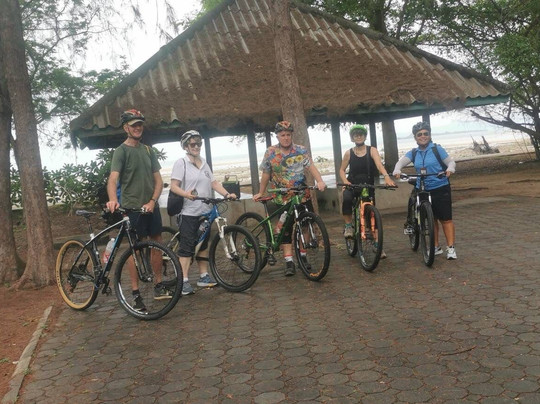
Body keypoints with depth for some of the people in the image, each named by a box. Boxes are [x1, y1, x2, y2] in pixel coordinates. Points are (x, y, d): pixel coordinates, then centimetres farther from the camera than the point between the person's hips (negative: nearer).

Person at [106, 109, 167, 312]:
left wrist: (153, 201, -10)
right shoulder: (121, 151, -8)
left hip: (151, 206, 6)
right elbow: (113, 179, -23)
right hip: (132, 207, -6)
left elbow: (158, 180, 6)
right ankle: (136, 294, 7)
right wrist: (113, 199, -42)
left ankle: (158, 286, 22)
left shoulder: (148, 150, 10)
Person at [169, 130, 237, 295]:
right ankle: (184, 281, -5)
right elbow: (173, 186, -12)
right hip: (188, 212, -7)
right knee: (187, 246, -8)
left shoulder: (204, 164, 16)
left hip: (205, 211, 7)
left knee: (203, 244, 13)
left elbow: (214, 183, 10)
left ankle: (203, 277, 23)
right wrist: (186, 193, -32)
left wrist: (227, 194, -6)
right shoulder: (181, 163, -4)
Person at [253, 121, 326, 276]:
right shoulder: (270, 153, -2)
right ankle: (289, 262, 4)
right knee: (285, 229, 1)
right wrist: (261, 193, 8)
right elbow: (266, 174, 5)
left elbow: (311, 166, -14)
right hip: (283, 197, 0)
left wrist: (320, 181, -30)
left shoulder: (301, 150, -2)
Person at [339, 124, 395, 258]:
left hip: (368, 186, 0)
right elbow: (342, 170, 7)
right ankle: (348, 226, -14)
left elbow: (379, 164, -19)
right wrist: (345, 181, -15)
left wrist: (386, 176, -38)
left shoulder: (372, 150, -2)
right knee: (346, 199, -35)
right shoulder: (349, 153, 2)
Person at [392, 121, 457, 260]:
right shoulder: (413, 153, 6)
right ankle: (436, 247, 22)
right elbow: (401, 161, -8)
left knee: (446, 219, -4)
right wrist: (397, 170, -29)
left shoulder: (437, 149, -3)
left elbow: (451, 161, -2)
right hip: (423, 190, 4)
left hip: (441, 189, -4)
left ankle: (451, 248, -1)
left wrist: (450, 169, -25)